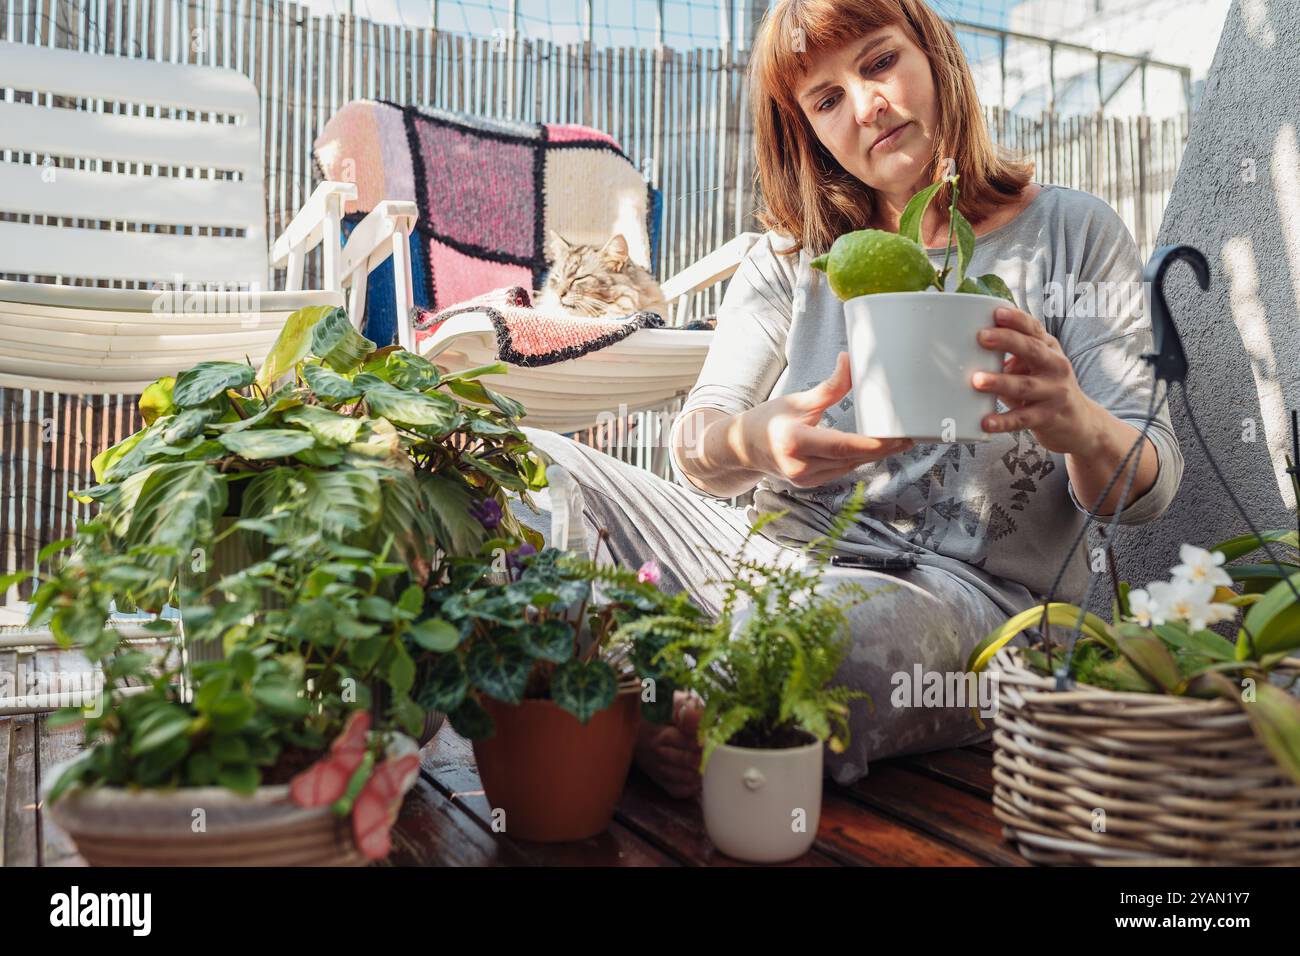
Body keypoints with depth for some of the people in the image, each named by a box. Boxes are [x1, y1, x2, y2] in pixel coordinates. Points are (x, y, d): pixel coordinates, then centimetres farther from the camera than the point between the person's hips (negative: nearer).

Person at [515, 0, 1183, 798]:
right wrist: (754, 441, -26)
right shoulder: (793, 256, 13)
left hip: (959, 589, -3)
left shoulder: (1072, 234, 5)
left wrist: (1077, 426, -28)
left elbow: (1149, 487, -2)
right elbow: (695, 448, 1)